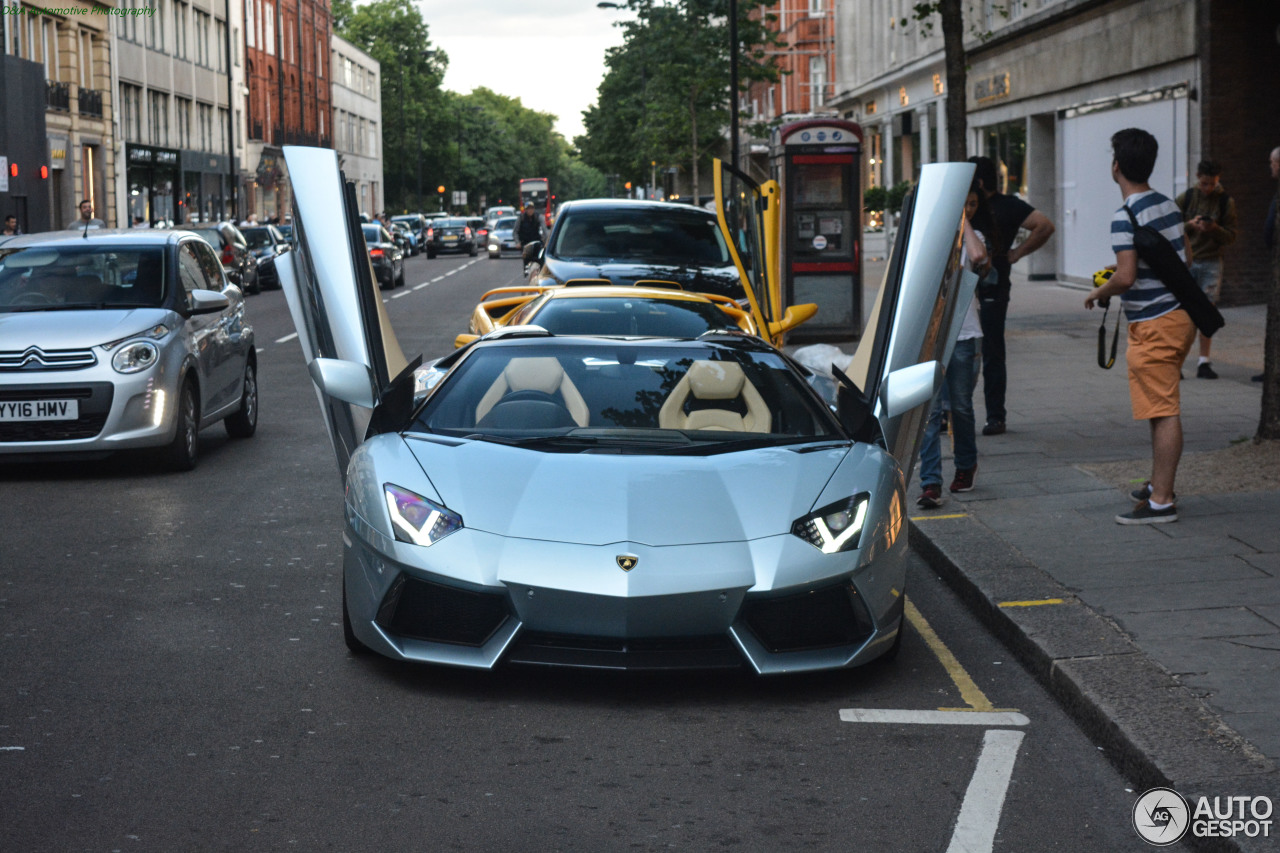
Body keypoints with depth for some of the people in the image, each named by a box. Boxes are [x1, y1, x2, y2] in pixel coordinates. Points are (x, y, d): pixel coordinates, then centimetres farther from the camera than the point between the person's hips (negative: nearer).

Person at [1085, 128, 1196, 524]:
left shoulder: (1127, 217, -18)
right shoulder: (1168, 205, 10)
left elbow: (1126, 277, -25)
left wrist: (1098, 293, -5)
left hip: (1153, 324, -9)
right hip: (1179, 315, 9)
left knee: (1162, 412, -8)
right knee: (1164, 409, 18)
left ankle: (1161, 502, -6)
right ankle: (1159, 484, 28)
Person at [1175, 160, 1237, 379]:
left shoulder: (1226, 202, 3)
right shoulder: (1185, 198, 3)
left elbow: (1231, 237, 3)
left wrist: (1214, 229, -16)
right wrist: (1190, 225, -14)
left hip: (1211, 263, 0)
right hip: (1185, 261, 0)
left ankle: (1204, 361, 4)